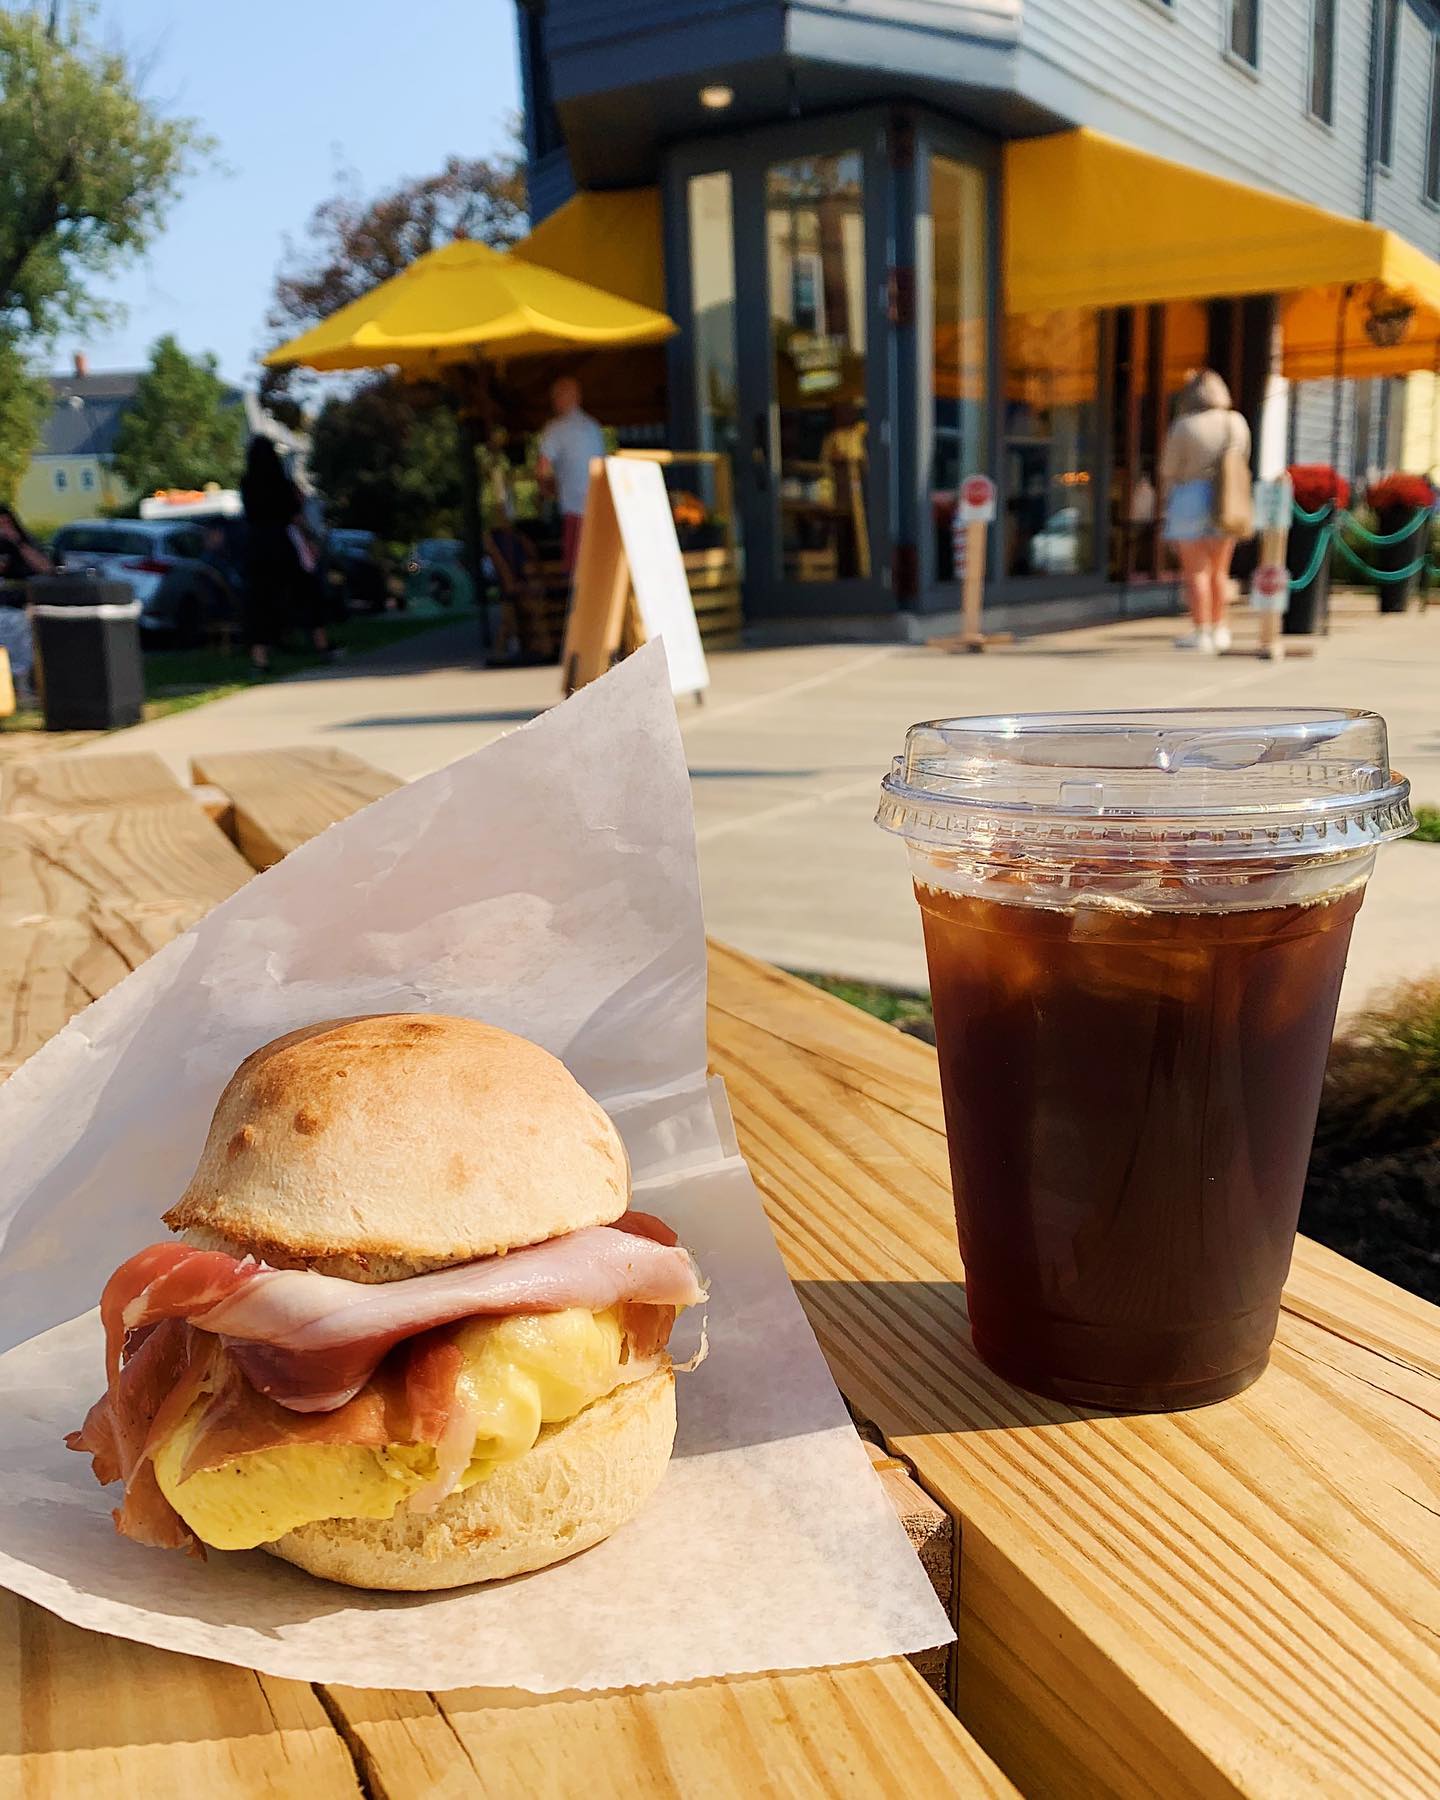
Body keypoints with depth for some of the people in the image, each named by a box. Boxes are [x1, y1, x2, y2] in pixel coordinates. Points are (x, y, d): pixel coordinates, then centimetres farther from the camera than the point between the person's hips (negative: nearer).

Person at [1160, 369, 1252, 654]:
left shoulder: (1184, 426, -10)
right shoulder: (1236, 422, 5)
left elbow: (1169, 470, -4)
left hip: (1190, 499, -5)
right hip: (1224, 502, 5)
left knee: (1195, 571, -1)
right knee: (1219, 570, 15)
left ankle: (1200, 634, -2)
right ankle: (1218, 630, 20)